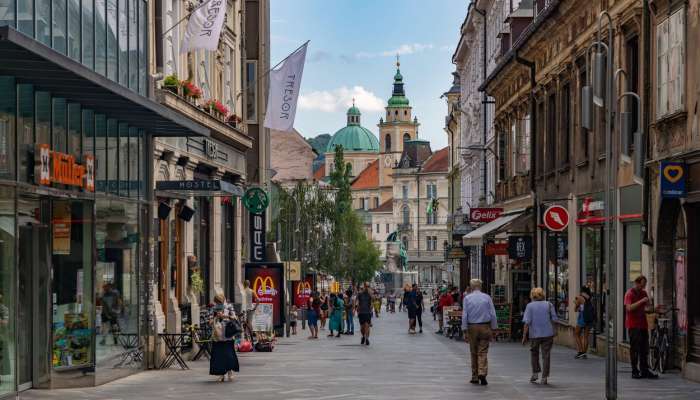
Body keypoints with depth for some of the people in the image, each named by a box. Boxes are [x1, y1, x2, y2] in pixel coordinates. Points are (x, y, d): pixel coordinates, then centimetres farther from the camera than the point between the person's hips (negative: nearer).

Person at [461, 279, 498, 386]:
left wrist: (465, 331, -1)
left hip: (472, 328, 0)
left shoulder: (467, 298, -1)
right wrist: (494, 329, 5)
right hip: (485, 327, 0)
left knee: (474, 353, 11)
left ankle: (475, 377, 16)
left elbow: (464, 315, -3)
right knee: (483, 352, 1)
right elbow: (493, 315, -2)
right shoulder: (487, 297, -1)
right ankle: (482, 373, -18)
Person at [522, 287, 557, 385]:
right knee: (546, 355, 5)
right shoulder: (549, 305, 0)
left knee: (534, 354, 21)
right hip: (548, 334, 1)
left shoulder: (530, 306, -5)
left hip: (534, 334, -1)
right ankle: (544, 378, 3)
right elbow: (554, 320, 1)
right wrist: (554, 332, 15)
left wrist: (524, 336, -6)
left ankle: (535, 373, 16)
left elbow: (527, 322, -10)